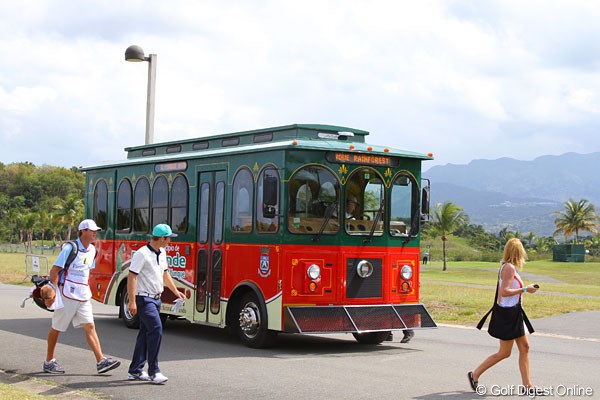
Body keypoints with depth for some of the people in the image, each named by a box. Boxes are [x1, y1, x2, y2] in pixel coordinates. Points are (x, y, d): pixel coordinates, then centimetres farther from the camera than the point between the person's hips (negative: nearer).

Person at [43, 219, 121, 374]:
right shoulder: (70, 248, -14)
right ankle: (49, 362, 18)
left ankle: (101, 361, -8)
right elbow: (54, 271, -15)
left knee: (90, 326, -2)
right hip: (67, 295, -7)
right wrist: (52, 291, -20)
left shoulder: (92, 250, 9)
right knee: (57, 328, 6)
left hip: (83, 296, 7)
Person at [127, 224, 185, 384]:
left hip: (156, 299, 9)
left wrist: (176, 291, 25)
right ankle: (153, 371, -13)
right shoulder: (142, 254, -16)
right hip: (144, 299, -9)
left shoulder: (162, 253, 12)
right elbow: (132, 277, -19)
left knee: (145, 333, 11)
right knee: (156, 329, -18)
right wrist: (132, 301, -23)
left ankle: (135, 371, 18)